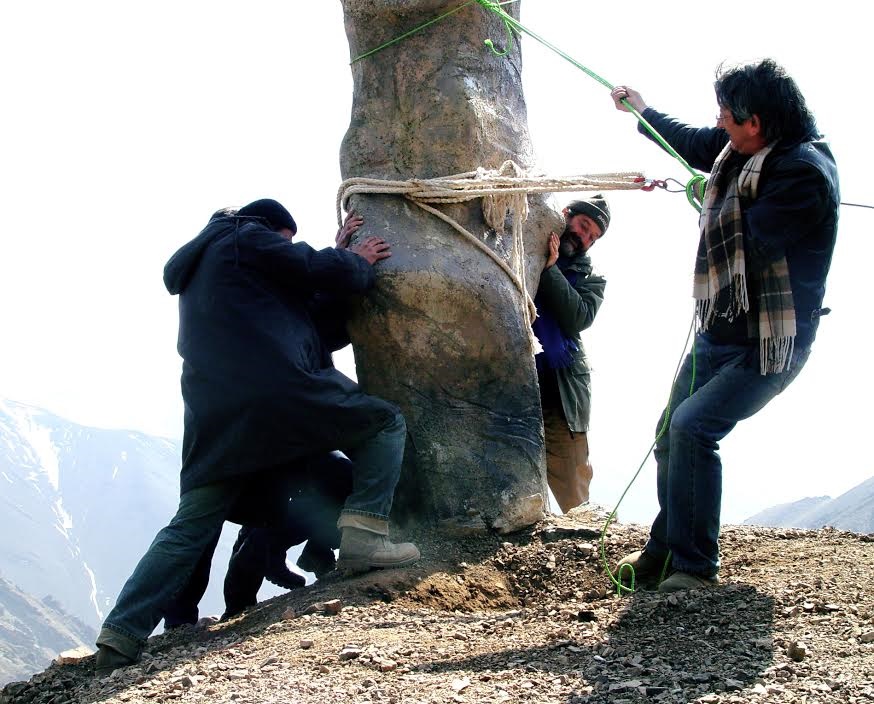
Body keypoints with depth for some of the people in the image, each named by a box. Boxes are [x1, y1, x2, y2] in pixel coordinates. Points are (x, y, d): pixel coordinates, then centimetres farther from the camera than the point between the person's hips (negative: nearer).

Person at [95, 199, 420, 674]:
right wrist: (358, 262, 21)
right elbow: (318, 270, 1)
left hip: (216, 417, 8)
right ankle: (364, 534, -9)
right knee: (385, 425, 10)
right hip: (281, 391, -7)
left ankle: (121, 635, 0)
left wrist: (339, 257, 29)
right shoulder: (246, 236, 8)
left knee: (189, 529, 9)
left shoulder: (200, 262, 33)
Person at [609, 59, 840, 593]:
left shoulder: (804, 172, -23)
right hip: (719, 333, 10)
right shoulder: (738, 150, 4)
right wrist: (643, 111, 38)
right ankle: (664, 553, 29)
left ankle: (696, 566, -11)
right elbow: (692, 143, 24)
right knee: (670, 436, 14)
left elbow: (752, 241, -28)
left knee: (693, 427, -24)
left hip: (771, 343, -10)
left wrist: (715, 204, -8)